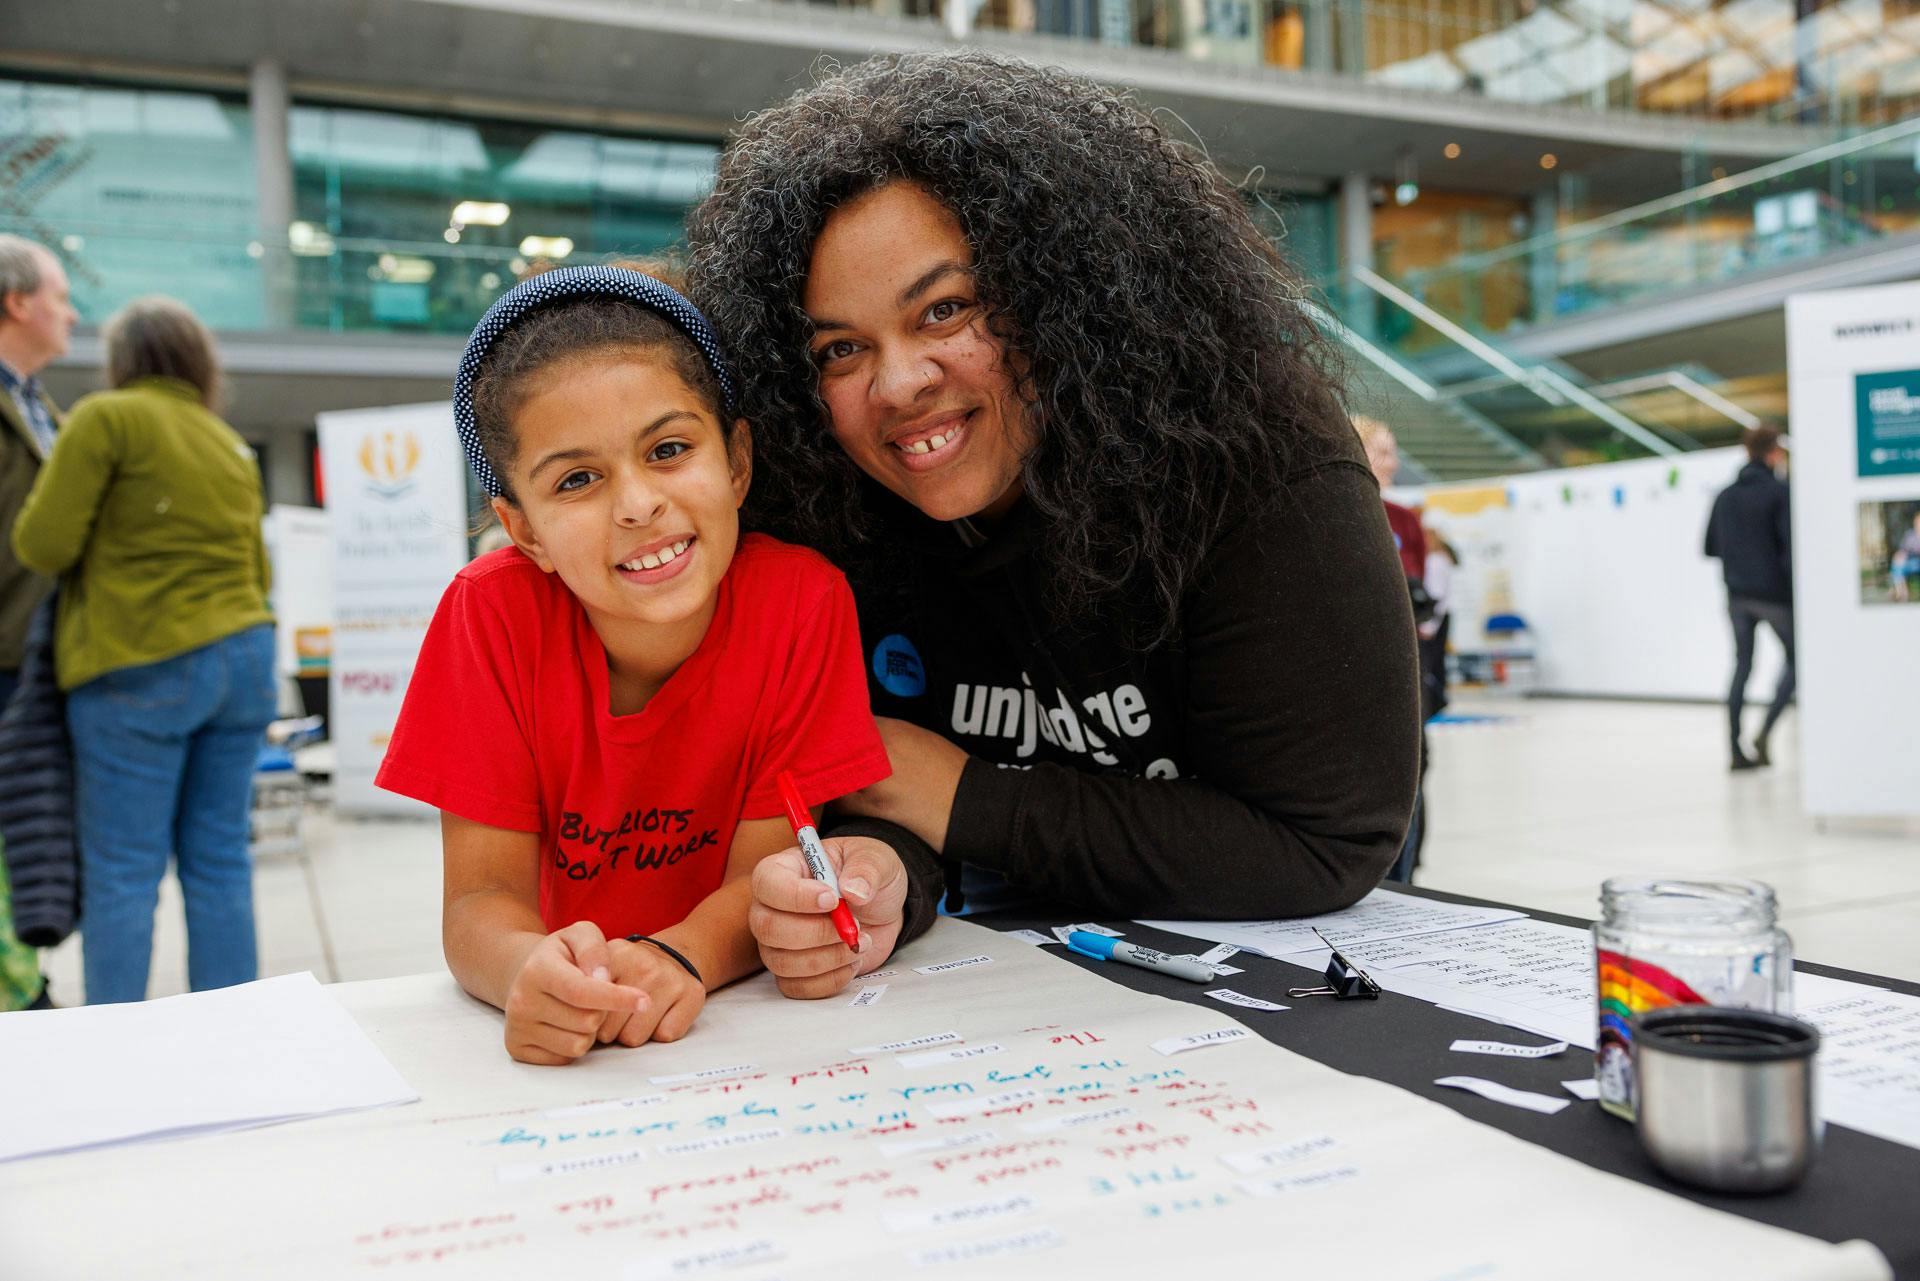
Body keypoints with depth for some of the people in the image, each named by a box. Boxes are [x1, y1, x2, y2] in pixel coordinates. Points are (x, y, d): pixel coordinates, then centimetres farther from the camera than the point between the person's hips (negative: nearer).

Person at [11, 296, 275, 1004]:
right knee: (220, 861, 9)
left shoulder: (107, 418, -4)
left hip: (141, 667, -5)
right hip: (245, 658, 6)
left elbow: (42, 545, -7)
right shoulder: (232, 444, 14)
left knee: (122, 871, 1)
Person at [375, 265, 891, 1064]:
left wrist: (680, 957, -32)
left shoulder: (803, 600, -16)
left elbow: (768, 872, -13)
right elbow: (481, 896, -14)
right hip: (571, 1039, 2)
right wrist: (530, 973, -34)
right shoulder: (494, 610, -13)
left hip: (744, 1011, -1)